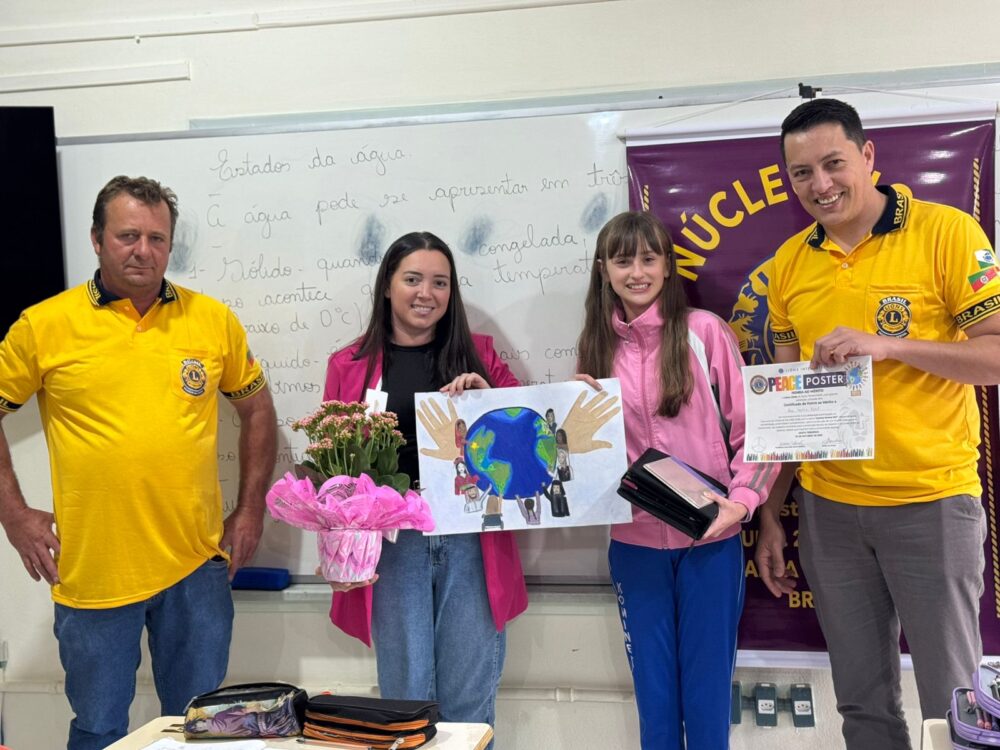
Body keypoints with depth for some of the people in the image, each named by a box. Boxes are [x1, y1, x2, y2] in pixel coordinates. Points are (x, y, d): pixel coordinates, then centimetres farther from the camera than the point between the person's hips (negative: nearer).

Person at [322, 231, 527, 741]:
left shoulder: (479, 355, 9)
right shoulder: (349, 366, 7)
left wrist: (487, 396, -10)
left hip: (471, 542, 1)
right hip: (392, 545, 0)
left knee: (470, 700, 8)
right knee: (406, 698, 8)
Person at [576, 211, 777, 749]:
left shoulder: (705, 331, -5)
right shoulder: (598, 346, 6)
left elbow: (752, 426, -4)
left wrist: (742, 499, -17)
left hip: (710, 537, -3)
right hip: (635, 541, 3)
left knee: (707, 685, 10)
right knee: (653, 689, 14)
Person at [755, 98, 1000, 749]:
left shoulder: (946, 232, -7)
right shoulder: (790, 263, 6)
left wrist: (886, 345, -24)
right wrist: (771, 516, 10)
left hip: (931, 503, -4)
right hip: (827, 509, 4)